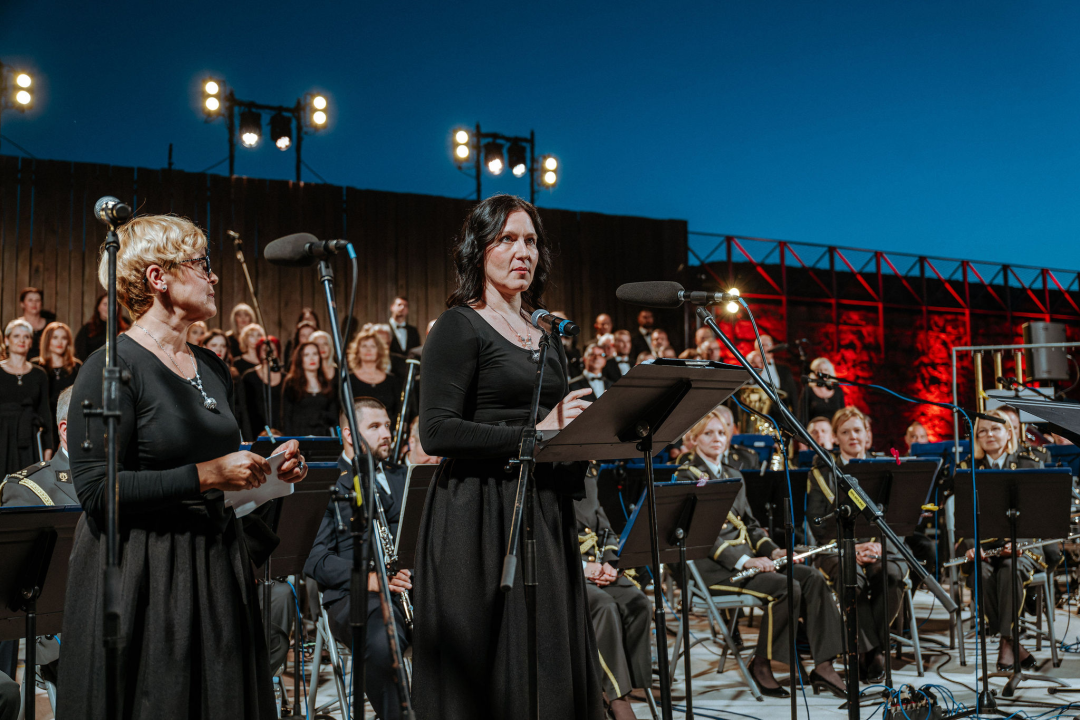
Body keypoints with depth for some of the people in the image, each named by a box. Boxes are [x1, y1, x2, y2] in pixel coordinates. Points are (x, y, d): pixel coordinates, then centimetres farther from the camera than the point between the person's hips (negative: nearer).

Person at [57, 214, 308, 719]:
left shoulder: (213, 368, 12)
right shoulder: (111, 368, -12)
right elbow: (96, 489, -18)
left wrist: (270, 471, 3)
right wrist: (205, 475, -21)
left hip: (217, 571, 7)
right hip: (142, 578, -7)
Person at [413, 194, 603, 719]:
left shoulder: (546, 335, 17)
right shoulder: (460, 327, -5)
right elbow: (437, 433, -15)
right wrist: (534, 433, -20)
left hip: (545, 514, 7)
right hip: (481, 514, -7)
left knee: (550, 668, 8)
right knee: (489, 672, -4)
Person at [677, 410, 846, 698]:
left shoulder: (734, 476, 22)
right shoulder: (686, 477, -3)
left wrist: (773, 551, 3)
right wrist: (743, 560, -24)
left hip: (744, 557, 8)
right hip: (712, 566, -8)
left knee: (812, 578, -14)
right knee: (785, 587, -27)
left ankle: (823, 666, -18)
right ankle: (761, 665, -12)